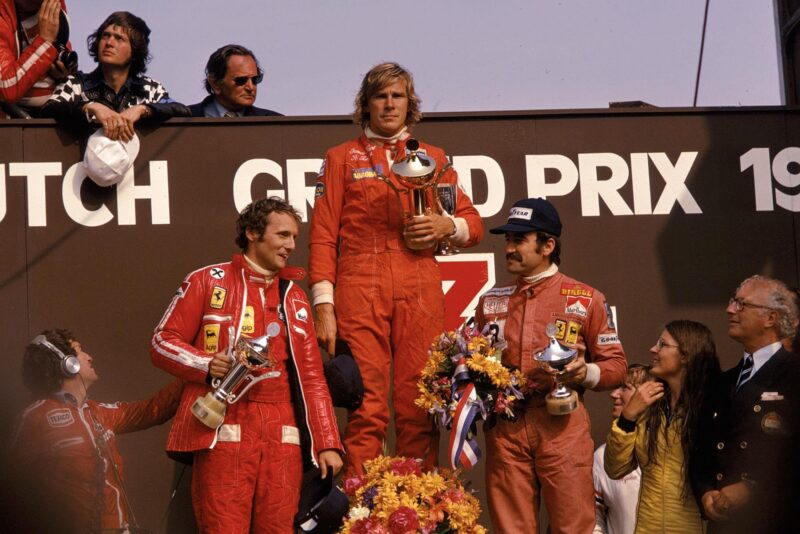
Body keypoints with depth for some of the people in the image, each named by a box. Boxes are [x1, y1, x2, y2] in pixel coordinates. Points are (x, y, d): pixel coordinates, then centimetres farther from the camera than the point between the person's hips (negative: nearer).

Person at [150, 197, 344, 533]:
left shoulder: (294, 297, 21)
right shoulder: (208, 281, 8)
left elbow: (312, 378, 18)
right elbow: (162, 342, 5)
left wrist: (327, 443, 8)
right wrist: (207, 364, -14)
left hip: (283, 436, 4)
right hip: (223, 430, -4)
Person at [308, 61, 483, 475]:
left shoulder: (432, 158, 20)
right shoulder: (342, 158, 15)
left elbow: (473, 223, 20)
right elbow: (323, 236, 7)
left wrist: (448, 227, -5)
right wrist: (323, 306, -4)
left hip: (419, 290, 2)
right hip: (360, 289, -1)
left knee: (418, 407, -4)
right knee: (367, 409, -9)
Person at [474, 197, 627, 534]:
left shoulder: (587, 299, 4)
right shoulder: (490, 301, 14)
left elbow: (616, 365, 3)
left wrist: (585, 372, -15)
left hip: (562, 424, -3)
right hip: (504, 425, 3)